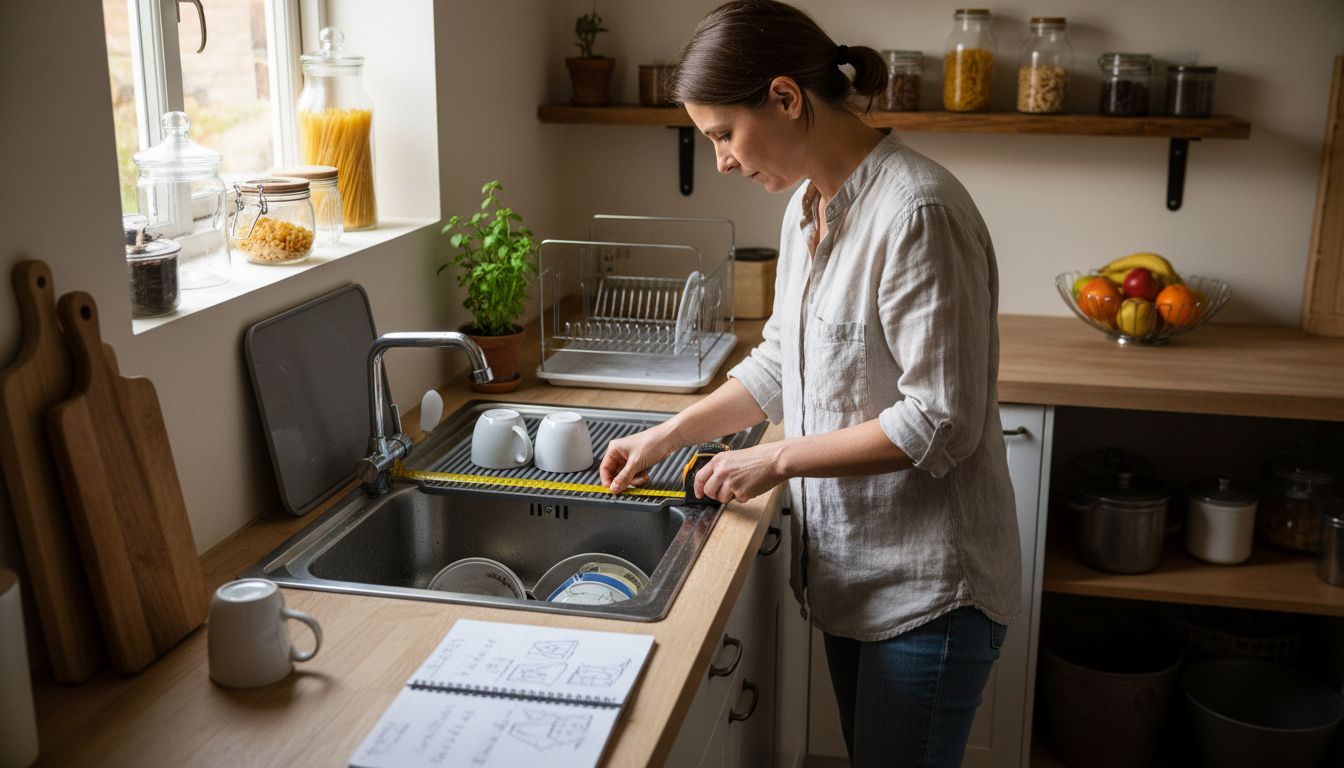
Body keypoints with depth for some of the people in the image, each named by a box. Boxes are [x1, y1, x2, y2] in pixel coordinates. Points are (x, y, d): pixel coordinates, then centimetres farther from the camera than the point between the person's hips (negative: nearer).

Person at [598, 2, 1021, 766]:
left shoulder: (916, 213, -23)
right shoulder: (810, 206, 6)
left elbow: (940, 422, -24)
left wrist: (776, 459, -18)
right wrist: (669, 435, 9)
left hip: (928, 587, -8)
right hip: (849, 566, 9)